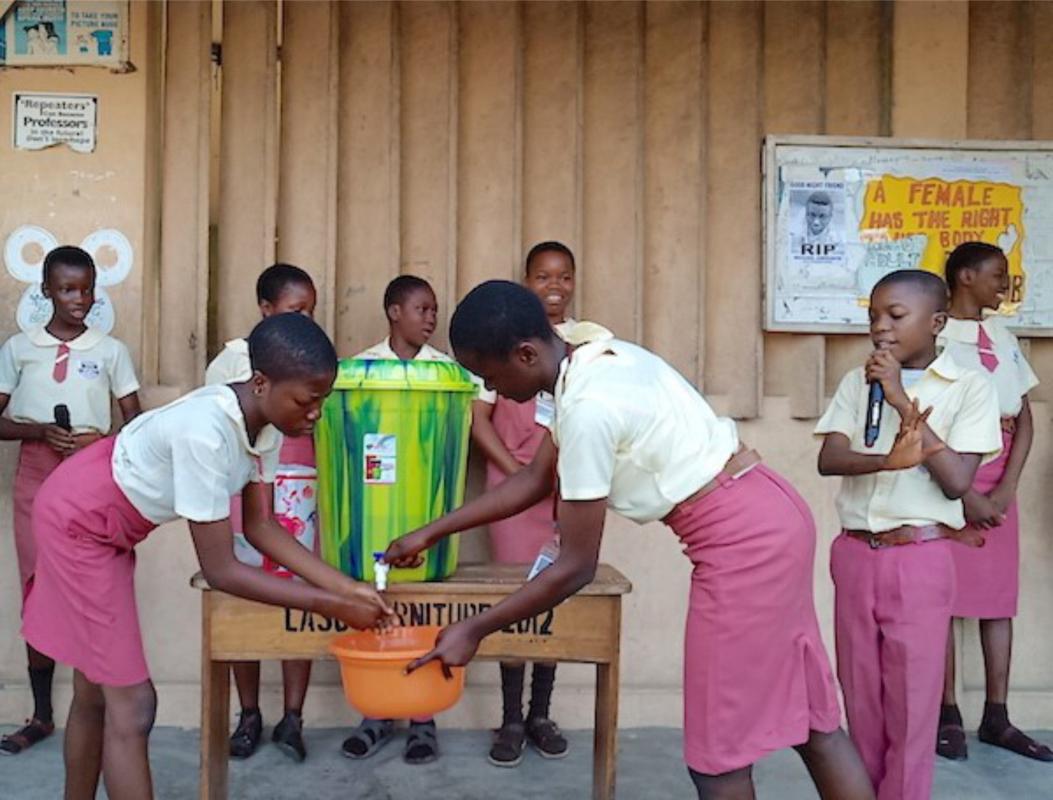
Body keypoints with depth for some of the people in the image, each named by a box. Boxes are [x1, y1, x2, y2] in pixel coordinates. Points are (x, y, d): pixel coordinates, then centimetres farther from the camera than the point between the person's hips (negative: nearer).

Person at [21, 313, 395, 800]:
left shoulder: (263, 425, -12)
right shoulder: (206, 432, -36)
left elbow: (259, 525, -5)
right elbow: (220, 571, -31)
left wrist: (345, 587, -13)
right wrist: (328, 605, -28)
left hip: (112, 525, 8)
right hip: (78, 522, -8)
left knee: (96, 694, 19)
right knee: (132, 704, -5)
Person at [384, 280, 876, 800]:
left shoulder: (588, 409, -22)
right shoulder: (594, 363, 7)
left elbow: (576, 567, -15)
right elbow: (536, 479, 17)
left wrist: (474, 630, -5)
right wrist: (430, 534, 20)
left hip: (742, 539, -10)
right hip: (768, 519, 10)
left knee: (718, 747, 5)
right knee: (808, 716, 19)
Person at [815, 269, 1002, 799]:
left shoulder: (969, 387, -3)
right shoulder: (857, 382, 6)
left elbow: (957, 482, -12)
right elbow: (829, 459, -6)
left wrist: (903, 402, -16)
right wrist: (886, 461, -27)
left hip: (920, 560, -3)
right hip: (856, 556, 4)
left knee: (911, 703, 4)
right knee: (860, 697, 13)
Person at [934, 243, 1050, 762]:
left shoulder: (1003, 336, 12)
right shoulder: (933, 334, -6)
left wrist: (1006, 489, -5)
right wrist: (964, 495, -14)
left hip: (999, 481, 6)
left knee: (1000, 595, 6)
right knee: (942, 595, -2)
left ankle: (996, 716, 14)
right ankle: (948, 714, 7)